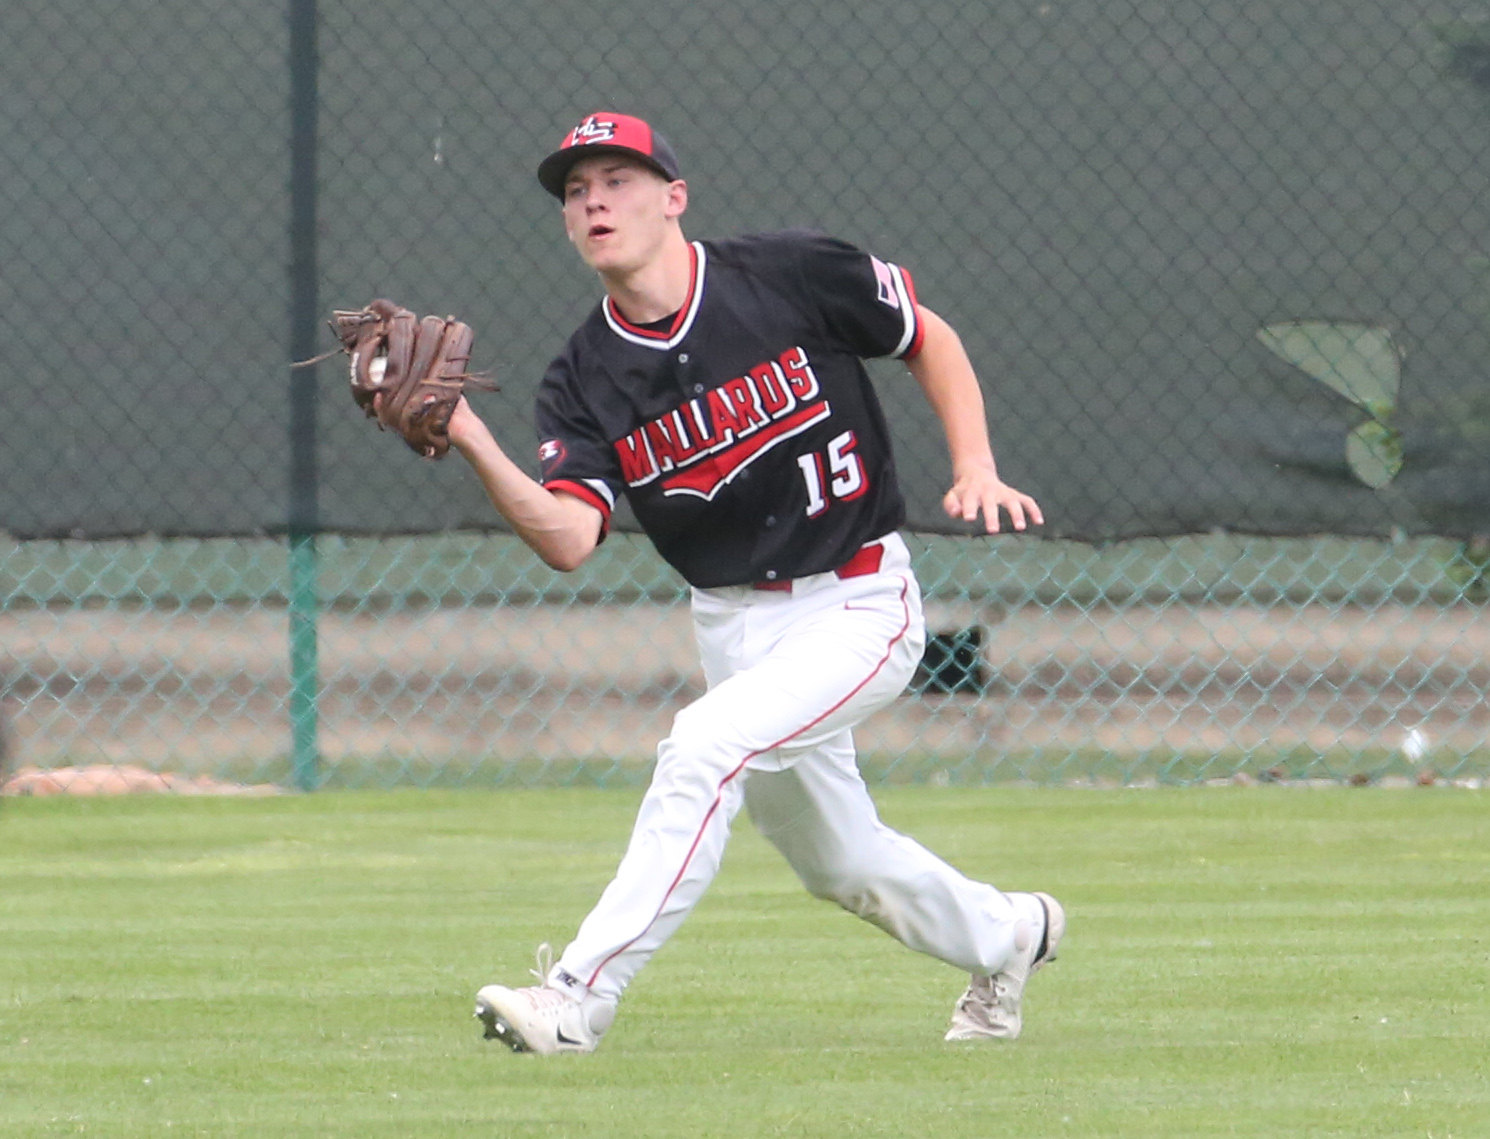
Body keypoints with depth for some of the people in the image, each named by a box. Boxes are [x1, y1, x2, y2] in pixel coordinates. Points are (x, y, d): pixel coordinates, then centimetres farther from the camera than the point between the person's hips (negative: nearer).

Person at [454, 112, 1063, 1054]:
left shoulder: (792, 276, -12)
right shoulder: (586, 382, -4)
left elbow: (931, 339, 2)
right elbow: (568, 537, -19)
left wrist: (975, 467, -11)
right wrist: (474, 446, -34)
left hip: (860, 602, -5)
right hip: (734, 622, 5)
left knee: (706, 745, -28)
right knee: (841, 864, 15)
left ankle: (581, 996, -26)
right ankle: (1004, 936, 45)